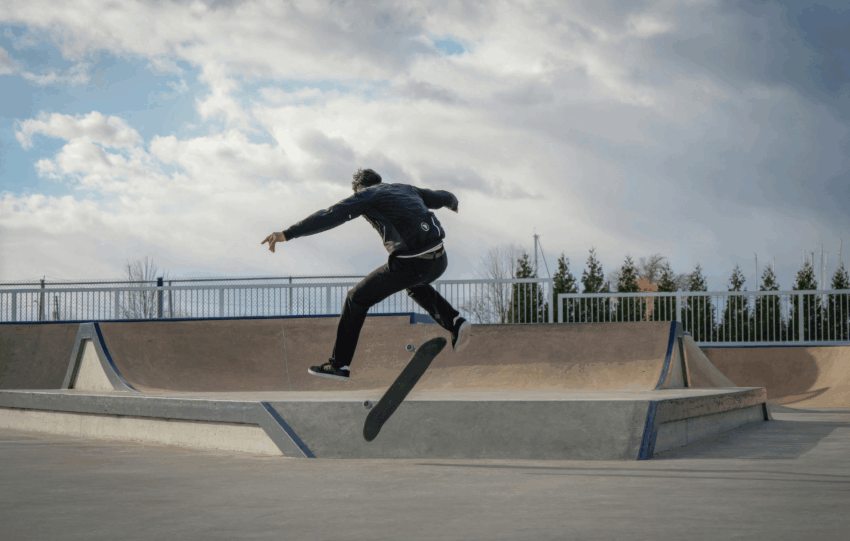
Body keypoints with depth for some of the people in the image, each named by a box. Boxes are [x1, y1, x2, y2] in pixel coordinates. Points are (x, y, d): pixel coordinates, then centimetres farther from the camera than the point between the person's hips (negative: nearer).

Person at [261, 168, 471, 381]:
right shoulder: (405, 189, 25)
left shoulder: (365, 196, 7)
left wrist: (286, 234, -12)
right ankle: (454, 322, 23)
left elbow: (329, 217, -7)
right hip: (439, 261, 7)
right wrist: (453, 203, 66)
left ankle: (340, 364, 13)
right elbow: (442, 197, 41)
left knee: (357, 299, 11)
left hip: (410, 264, -6)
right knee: (415, 284, 41)